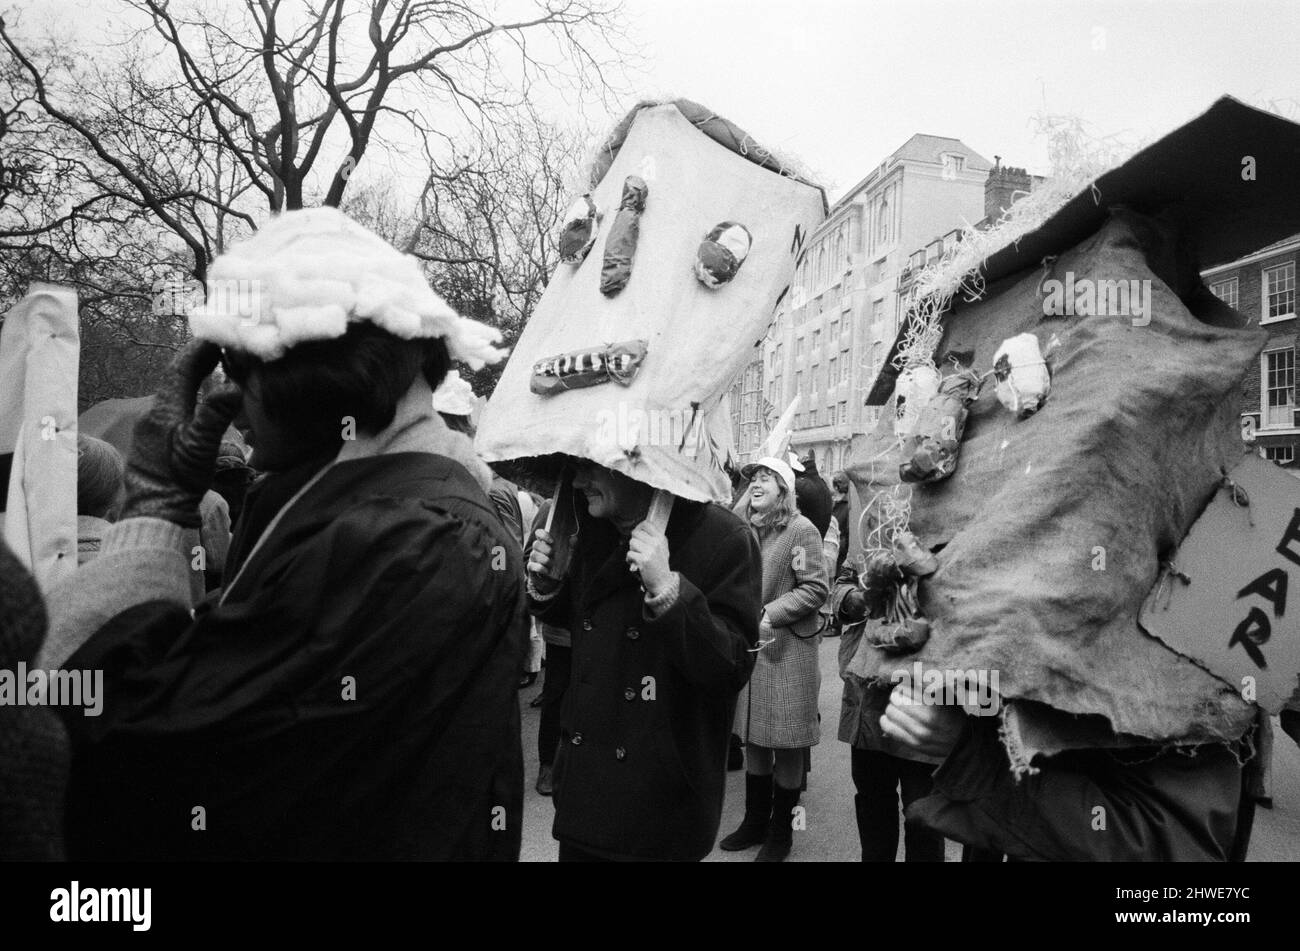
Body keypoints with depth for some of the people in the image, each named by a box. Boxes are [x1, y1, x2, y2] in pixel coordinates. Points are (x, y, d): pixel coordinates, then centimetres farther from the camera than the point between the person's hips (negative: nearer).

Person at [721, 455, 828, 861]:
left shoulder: (801, 530, -11)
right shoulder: (744, 528, 6)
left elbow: (815, 588, -14)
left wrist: (769, 614, -20)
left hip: (788, 648, -6)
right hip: (749, 645, 6)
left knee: (786, 744, 5)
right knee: (753, 736, 15)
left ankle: (781, 833, 21)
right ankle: (755, 822, 31)